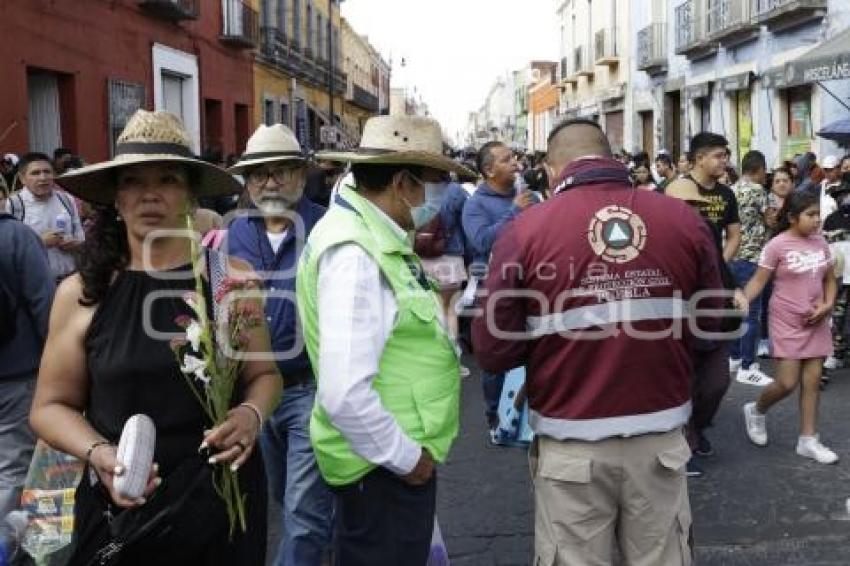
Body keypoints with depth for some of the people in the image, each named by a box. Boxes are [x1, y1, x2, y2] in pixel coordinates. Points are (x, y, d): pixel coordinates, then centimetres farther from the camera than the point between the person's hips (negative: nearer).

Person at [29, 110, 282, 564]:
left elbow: (264, 374, 6)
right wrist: (97, 453, -15)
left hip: (222, 500, 1)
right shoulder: (81, 292, -4)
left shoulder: (232, 277, -4)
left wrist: (251, 415, -15)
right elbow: (51, 405, 4)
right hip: (121, 506, 0)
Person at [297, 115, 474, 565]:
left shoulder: (375, 237, 6)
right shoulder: (355, 254, -24)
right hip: (384, 466, -9)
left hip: (400, 456, 10)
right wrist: (406, 458, -18)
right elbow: (345, 395, -29)